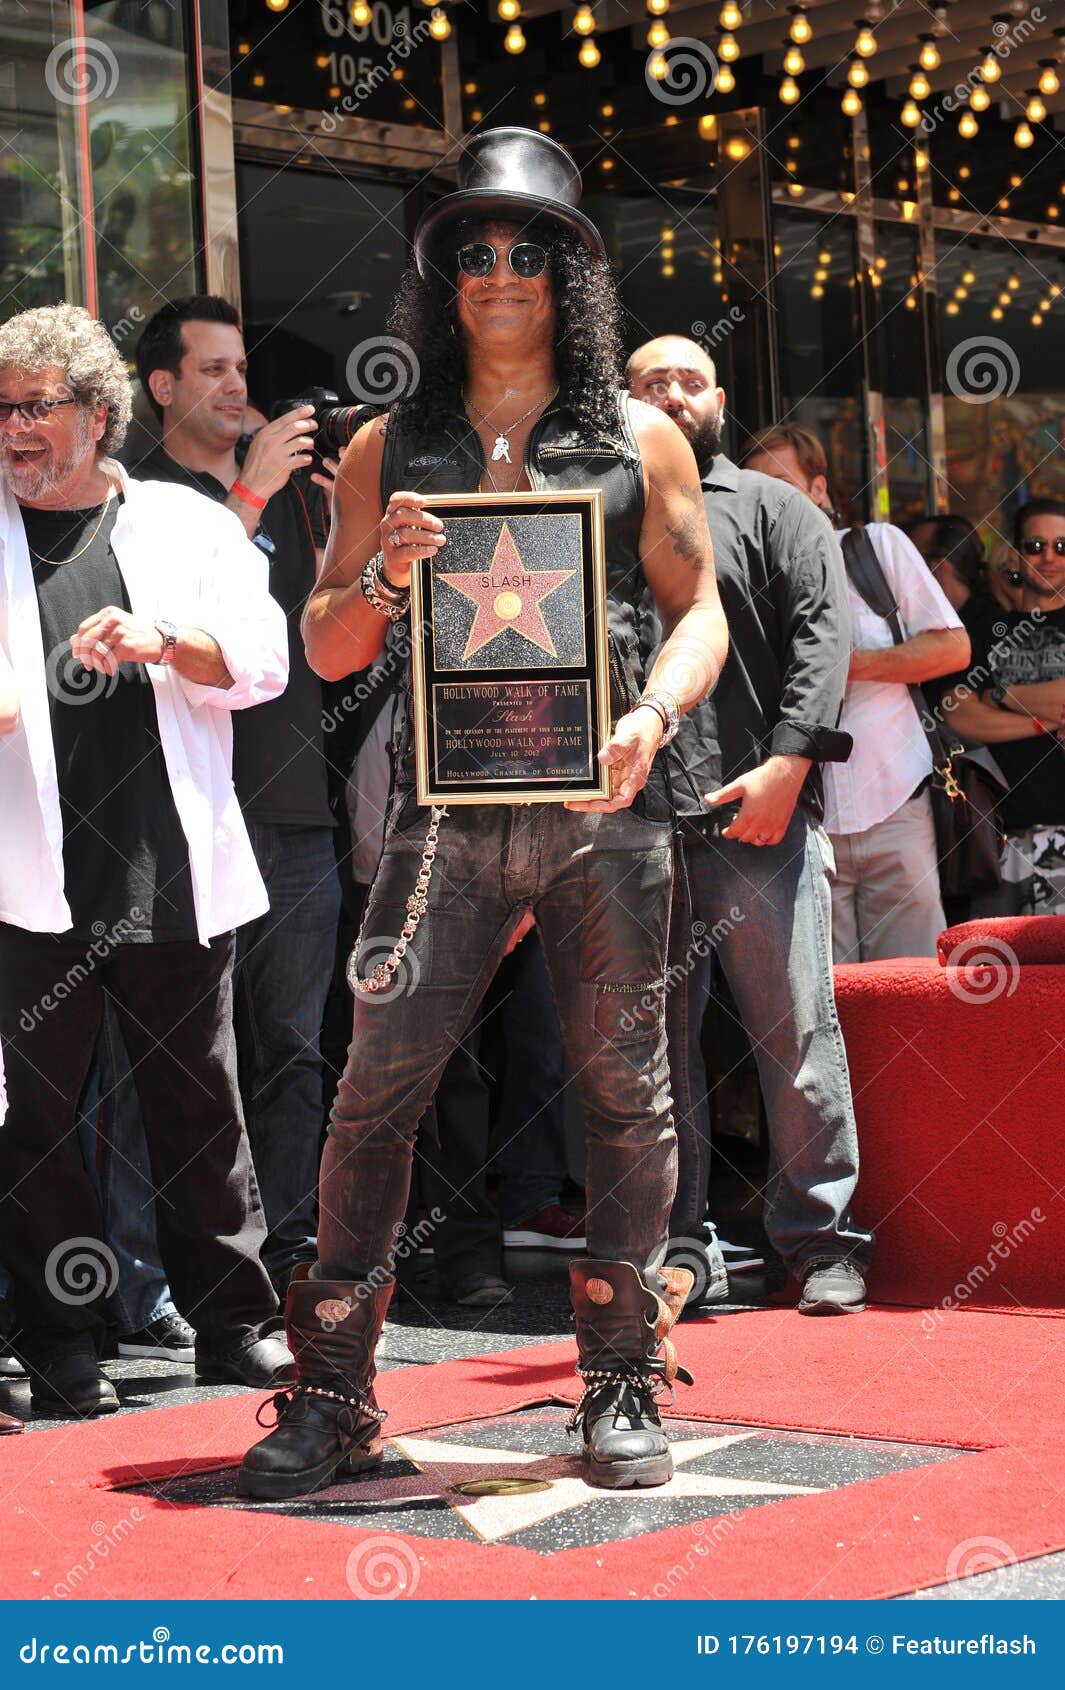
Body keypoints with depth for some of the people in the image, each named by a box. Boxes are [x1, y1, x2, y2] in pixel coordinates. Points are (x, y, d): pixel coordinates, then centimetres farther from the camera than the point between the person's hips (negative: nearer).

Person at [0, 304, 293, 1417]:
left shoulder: (185, 525, 9)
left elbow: (260, 659, 0)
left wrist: (165, 639, -17)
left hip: (171, 866, 0)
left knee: (199, 1101, 8)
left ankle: (234, 1323, 18)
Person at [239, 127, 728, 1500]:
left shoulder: (638, 441, 11)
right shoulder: (389, 449, 13)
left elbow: (699, 609, 9)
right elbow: (328, 650, 13)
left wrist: (652, 716, -11)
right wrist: (381, 576, -8)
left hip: (601, 801, 0)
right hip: (447, 806, 0)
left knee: (624, 1090, 2)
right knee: (377, 1086, -6)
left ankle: (622, 1387, 12)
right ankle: (332, 1393, 2)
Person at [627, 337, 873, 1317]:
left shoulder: (772, 509, 11)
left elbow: (820, 631, -1)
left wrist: (788, 763, -14)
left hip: (758, 819, -2)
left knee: (799, 1034, -1)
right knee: (655, 1044, 3)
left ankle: (824, 1243, 8)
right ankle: (678, 1249, 9)